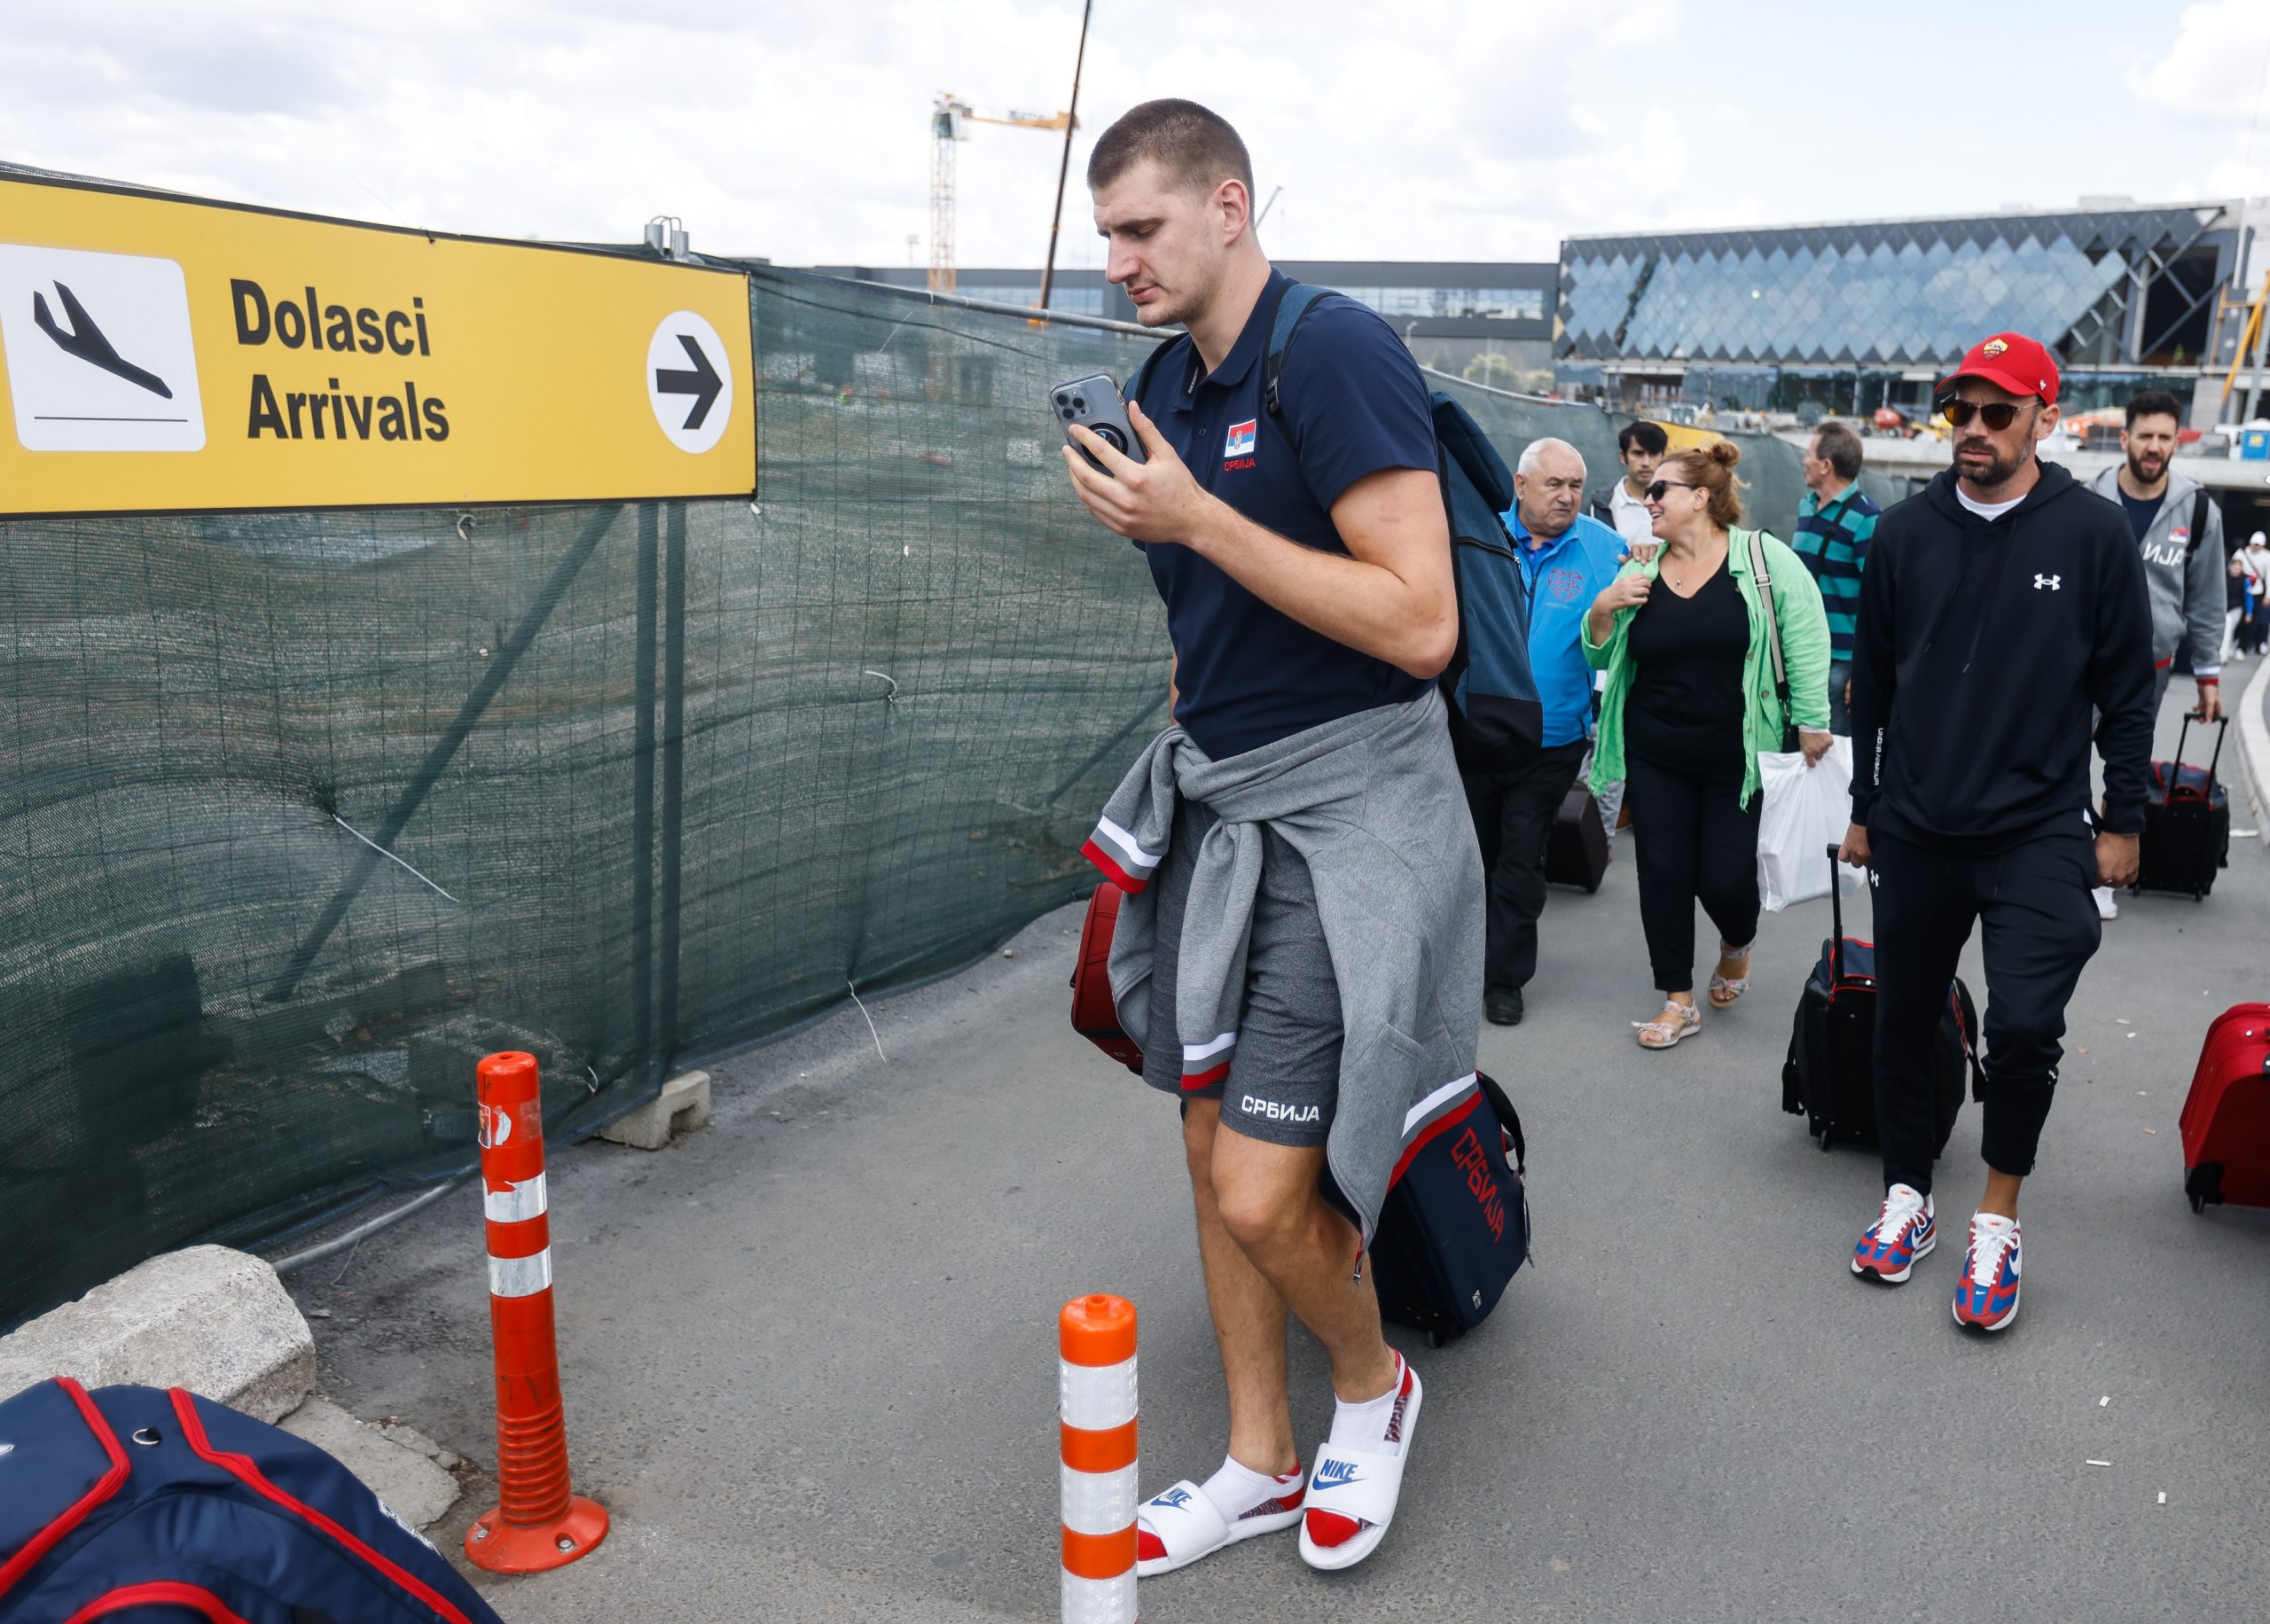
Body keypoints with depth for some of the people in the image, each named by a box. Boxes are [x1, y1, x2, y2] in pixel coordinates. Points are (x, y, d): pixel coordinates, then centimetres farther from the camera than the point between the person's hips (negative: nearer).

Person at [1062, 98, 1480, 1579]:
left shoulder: (1334, 350, -15)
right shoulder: (1170, 381, 11)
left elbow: (1420, 625, -23)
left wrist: (1199, 522, -22)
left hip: (1340, 810, -8)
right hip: (1216, 800, 9)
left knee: (1263, 1193, -9)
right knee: (1213, 1145, 14)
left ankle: (1373, 1385, 25)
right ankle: (1262, 1463, 32)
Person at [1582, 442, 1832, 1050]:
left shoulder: (1765, 558, -6)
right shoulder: (1639, 573, 5)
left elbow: (1806, 639, -7)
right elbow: (1601, 657, 11)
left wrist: (1812, 725, -10)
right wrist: (1603, 610, -9)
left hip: (1738, 760, -3)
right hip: (1656, 759, 3)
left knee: (1726, 878, 0)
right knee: (1663, 874, 3)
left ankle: (1736, 946, 36)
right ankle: (1679, 1001, 17)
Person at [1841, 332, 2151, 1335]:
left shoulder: (2094, 532, -2)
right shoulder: (1906, 532, 4)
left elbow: (2127, 689, 2)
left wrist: (2122, 822, 2)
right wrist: (1862, 809, 11)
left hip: (2040, 836, -3)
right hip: (1915, 835, 3)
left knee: (2024, 1026, -14)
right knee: (1904, 1023, 10)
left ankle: (1998, 1218, 8)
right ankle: (1908, 1198, 29)